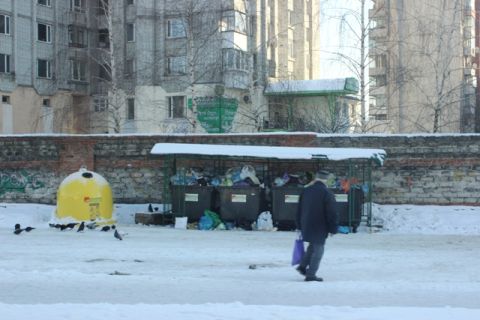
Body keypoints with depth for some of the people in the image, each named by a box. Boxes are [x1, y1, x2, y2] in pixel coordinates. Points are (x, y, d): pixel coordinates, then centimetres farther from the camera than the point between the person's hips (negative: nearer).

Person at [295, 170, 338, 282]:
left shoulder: (305, 191, 6)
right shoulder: (327, 193, -13)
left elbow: (299, 209, 13)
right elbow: (332, 213, -13)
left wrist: (299, 226, 21)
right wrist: (333, 229, -4)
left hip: (306, 225, 6)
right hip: (320, 227, -6)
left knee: (312, 245, 25)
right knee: (318, 249, 2)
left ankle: (303, 266, 18)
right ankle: (311, 274, 1)